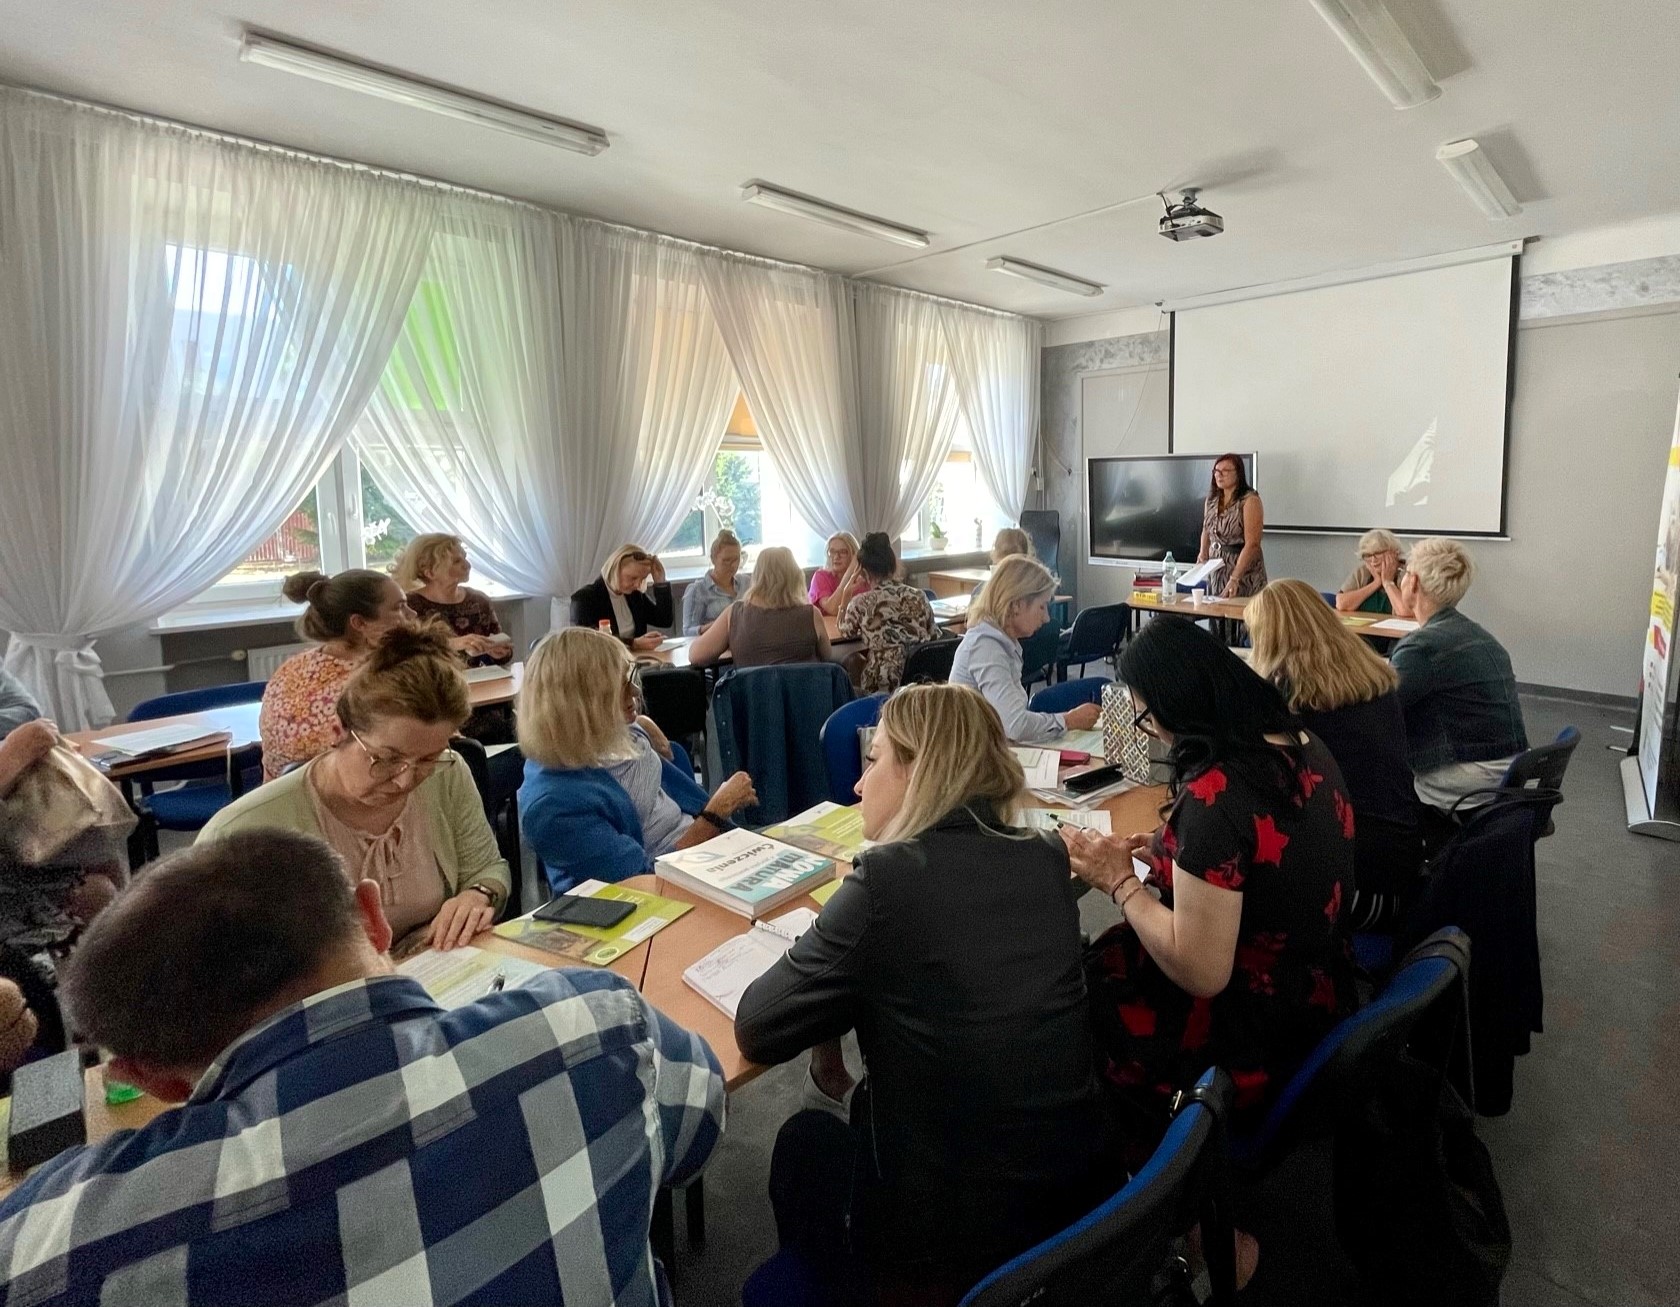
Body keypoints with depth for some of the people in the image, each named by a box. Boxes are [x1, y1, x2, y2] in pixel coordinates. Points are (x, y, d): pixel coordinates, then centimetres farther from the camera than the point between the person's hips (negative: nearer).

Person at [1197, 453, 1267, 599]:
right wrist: (1203, 554, 2)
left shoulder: (1250, 500, -12)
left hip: (1244, 571, -6)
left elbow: (1252, 544, -19)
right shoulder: (1211, 500, 7)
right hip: (1216, 572, 6)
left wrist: (1234, 579, -27)